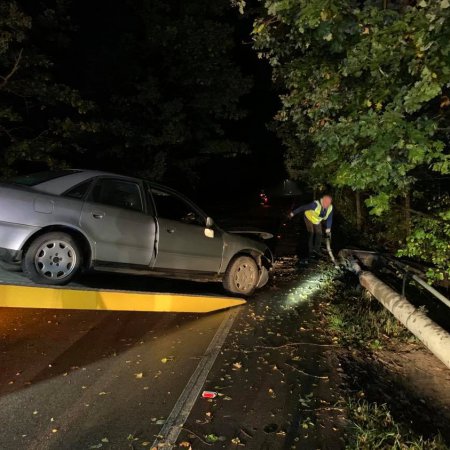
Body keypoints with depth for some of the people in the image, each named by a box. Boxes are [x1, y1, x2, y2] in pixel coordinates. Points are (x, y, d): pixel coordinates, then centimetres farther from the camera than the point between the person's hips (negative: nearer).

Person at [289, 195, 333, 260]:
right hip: (309, 218, -5)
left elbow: (329, 219, -8)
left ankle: (317, 250, 16)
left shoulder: (330, 208, -23)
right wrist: (293, 213, -26)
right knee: (311, 234, -13)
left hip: (317, 220, 5)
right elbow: (303, 207, -32)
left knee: (319, 234, 1)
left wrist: (328, 229, -4)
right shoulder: (316, 204, -40)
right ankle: (310, 251, -5)